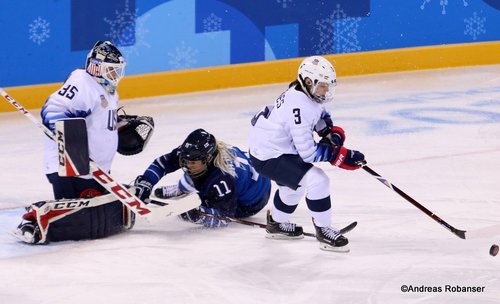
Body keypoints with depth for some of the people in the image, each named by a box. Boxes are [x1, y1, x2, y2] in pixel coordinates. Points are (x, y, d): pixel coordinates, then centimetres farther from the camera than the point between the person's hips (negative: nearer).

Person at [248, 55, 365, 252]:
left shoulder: (308, 94, -3)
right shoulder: (299, 107, -31)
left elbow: (320, 114, 21)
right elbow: (308, 153, -28)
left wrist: (333, 133, 2)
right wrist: (342, 156, -25)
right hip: (268, 157, -11)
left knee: (294, 181, 34)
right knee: (317, 181, -19)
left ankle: (276, 223, 53)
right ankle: (324, 231, -6)